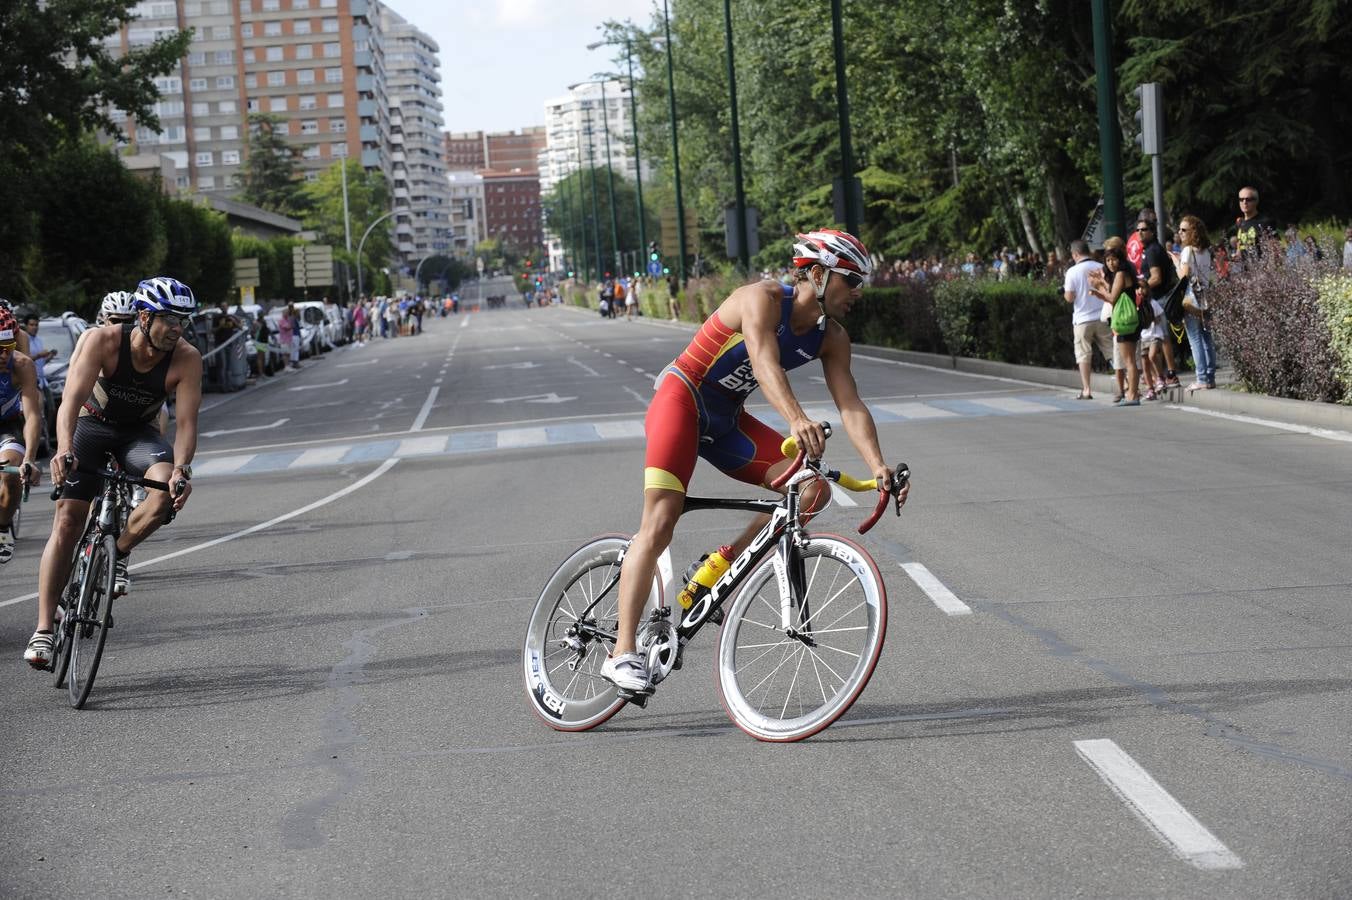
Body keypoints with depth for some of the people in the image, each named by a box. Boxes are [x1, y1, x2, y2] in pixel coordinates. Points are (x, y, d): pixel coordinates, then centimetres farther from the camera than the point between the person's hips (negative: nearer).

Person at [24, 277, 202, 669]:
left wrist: (182, 468, -43)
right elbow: (72, 399, -35)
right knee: (67, 520, -14)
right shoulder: (105, 340, -27)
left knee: (167, 491, -30)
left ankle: (119, 554, -2)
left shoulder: (187, 358, -22)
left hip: (139, 433, 1)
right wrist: (64, 449, -52)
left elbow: (186, 421, -25)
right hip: (92, 426, -1)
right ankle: (43, 629, -9)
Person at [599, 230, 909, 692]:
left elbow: (851, 406, -9)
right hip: (682, 400, -7)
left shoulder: (831, 338, -2)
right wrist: (797, 421, -56)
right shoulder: (764, 299, -22)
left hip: (726, 421, 7)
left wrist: (878, 467, -26)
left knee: (812, 490, -10)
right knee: (659, 525, -18)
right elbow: (764, 362, -39)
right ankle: (622, 654, -18)